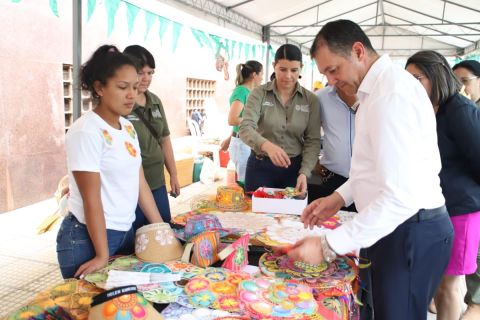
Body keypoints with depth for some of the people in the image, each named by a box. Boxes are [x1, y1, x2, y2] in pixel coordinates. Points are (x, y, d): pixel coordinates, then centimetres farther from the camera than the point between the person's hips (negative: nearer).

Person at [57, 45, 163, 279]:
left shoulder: (128, 127, 5)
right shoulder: (86, 131, -19)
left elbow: (140, 184, 7)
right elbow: (91, 199, -19)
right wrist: (102, 255, -17)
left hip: (126, 232, 7)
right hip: (88, 238, -7)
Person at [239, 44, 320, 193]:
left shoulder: (311, 100, -2)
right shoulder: (259, 94, -6)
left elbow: (313, 140, -3)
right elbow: (245, 128, -18)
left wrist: (304, 172, -18)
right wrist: (267, 145, -38)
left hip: (294, 168, 1)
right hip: (260, 167, -1)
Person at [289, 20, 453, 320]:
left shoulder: (392, 94, -23)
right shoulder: (382, 86, 10)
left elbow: (401, 197, -29)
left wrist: (329, 246, -26)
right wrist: (340, 197, 8)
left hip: (411, 235, -9)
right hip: (398, 228, 9)